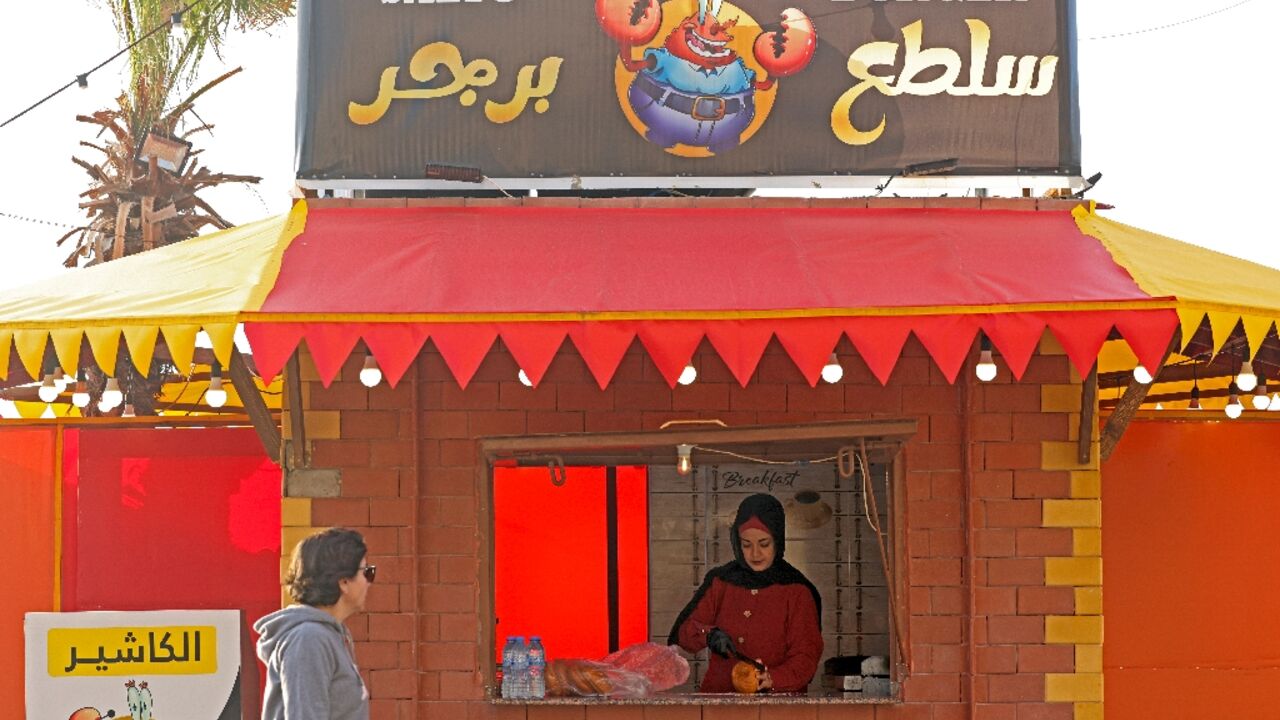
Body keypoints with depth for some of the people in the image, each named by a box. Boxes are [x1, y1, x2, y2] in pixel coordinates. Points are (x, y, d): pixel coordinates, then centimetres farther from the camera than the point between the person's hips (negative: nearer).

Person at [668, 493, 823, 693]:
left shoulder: (797, 590, 5)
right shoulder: (720, 581, 14)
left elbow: (806, 656, -1)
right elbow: (683, 632, 13)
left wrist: (772, 679, -19)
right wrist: (709, 635, -9)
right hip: (720, 694, 3)